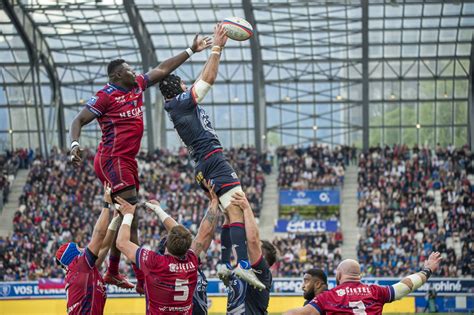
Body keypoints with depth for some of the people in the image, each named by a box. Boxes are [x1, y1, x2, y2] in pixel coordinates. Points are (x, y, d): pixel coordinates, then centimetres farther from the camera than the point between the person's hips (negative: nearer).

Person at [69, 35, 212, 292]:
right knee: (131, 217, -16)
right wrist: (74, 145, -28)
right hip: (113, 160, -9)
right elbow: (79, 120, -10)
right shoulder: (105, 96, -9)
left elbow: (162, 69, 22)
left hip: (128, 162, 9)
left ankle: (112, 273, 27)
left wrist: (191, 51, 23)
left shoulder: (137, 85, 13)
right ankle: (142, 280, -20)